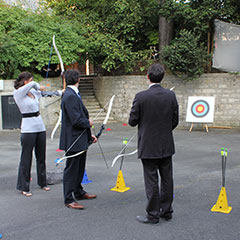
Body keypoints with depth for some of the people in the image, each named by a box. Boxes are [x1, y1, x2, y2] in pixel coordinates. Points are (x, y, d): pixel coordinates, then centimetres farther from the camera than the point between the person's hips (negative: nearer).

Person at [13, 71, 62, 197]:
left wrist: (61, 92, 12)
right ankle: (23, 187, 9)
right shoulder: (18, 93, -10)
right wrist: (38, 87, -3)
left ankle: (42, 182, 27)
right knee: (26, 158, -1)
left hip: (40, 126, 7)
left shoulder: (34, 92, 11)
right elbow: (33, 84, -22)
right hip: (28, 128, -7)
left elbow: (46, 93, 21)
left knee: (41, 156, 14)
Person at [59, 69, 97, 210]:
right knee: (71, 169, 0)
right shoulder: (70, 96, -20)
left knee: (79, 168, 20)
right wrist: (88, 123, -7)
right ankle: (69, 199, 10)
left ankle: (78, 192, 35)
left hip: (80, 140, 10)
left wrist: (89, 135, 15)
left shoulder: (74, 95, 13)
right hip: (73, 140, -10)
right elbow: (76, 120, -26)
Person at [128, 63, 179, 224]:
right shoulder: (171, 95, -3)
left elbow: (132, 121, -9)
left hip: (148, 146, -4)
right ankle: (166, 211, 28)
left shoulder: (141, 97, -15)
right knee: (167, 179, 15)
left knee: (151, 181, 4)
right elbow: (175, 121, 3)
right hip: (167, 146, 4)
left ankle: (153, 215, 13)